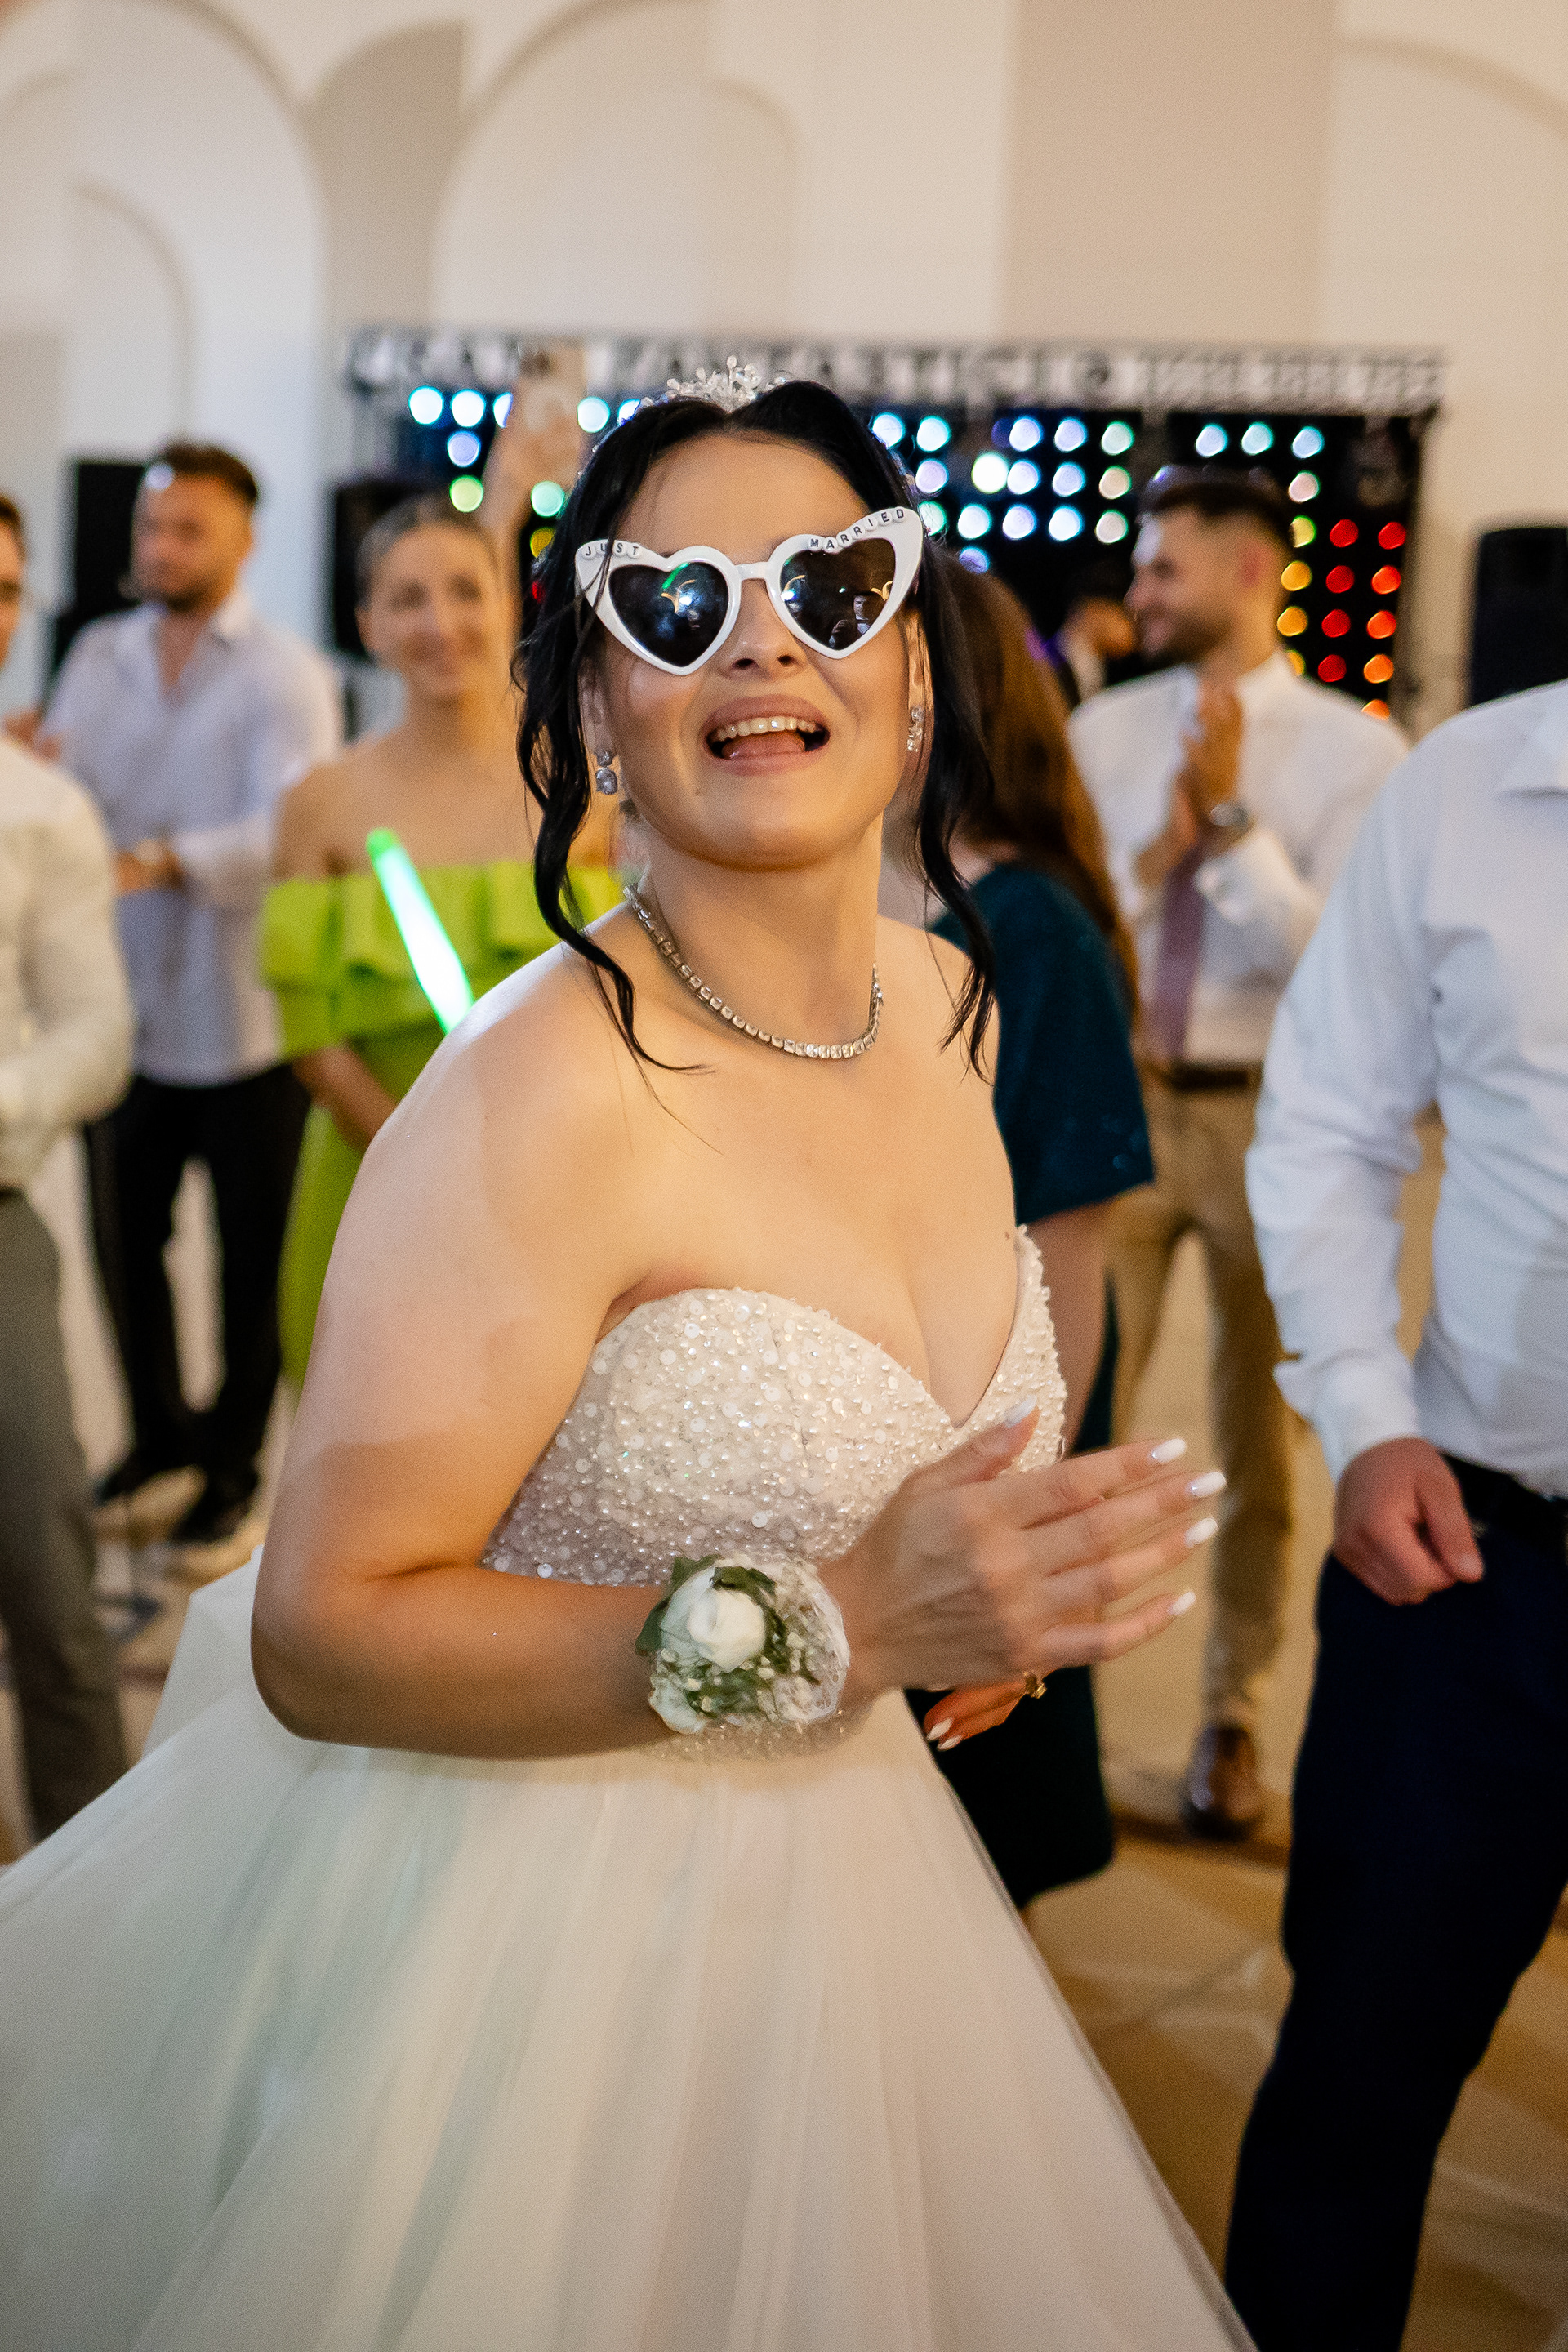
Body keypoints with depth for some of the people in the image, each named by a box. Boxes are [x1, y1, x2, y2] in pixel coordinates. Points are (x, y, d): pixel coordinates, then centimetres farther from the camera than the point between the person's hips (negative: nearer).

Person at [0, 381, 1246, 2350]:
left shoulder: (949, 1005, 0)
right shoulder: (549, 1085, -24)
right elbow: (319, 1635, -25)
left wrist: (991, 1587, 2)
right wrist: (829, 1624, -30)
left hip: (834, 1871, 7)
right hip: (536, 1914, -7)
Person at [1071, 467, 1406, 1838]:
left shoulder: (1357, 751, -5)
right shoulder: (1104, 735, 4)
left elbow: (1329, 961, -14)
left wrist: (1233, 822, -20)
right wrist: (1163, 845, -15)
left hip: (1272, 1113, -2)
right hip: (1117, 1099, 2)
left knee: (1258, 1438, 10)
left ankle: (1234, 1721, 25)